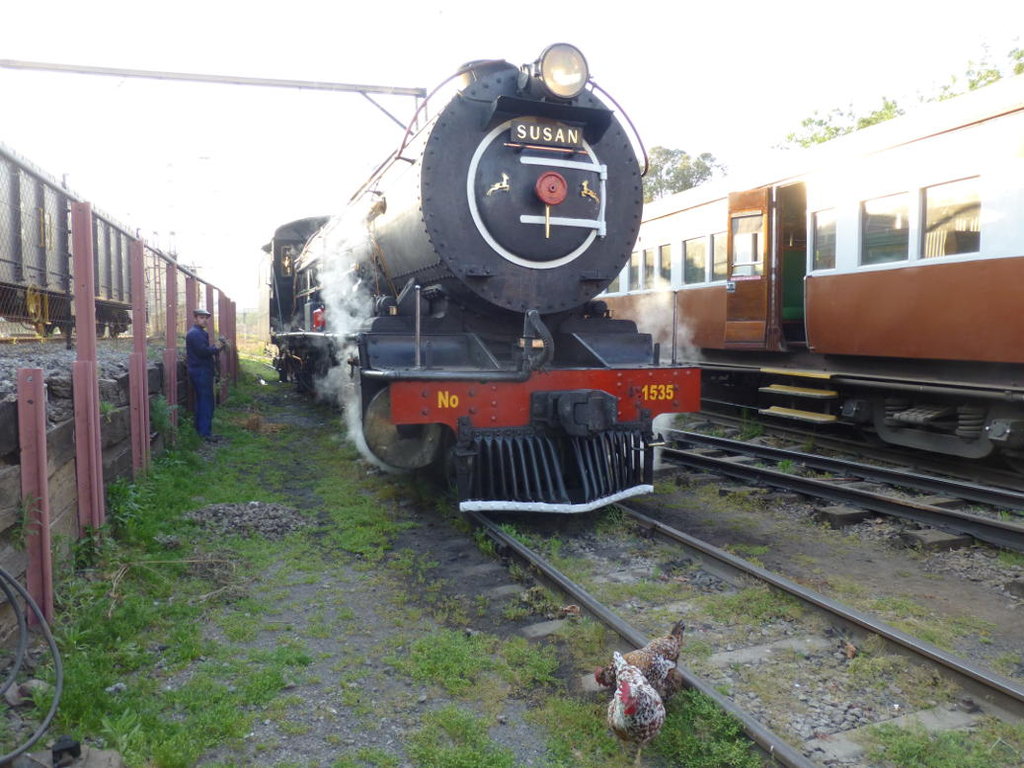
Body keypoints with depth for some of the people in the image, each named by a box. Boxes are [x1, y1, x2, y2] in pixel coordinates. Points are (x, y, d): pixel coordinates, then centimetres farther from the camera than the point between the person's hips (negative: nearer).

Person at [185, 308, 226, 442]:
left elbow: (205, 349, 18)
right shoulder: (195, 333, -15)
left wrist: (218, 346, 3)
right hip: (201, 371, -11)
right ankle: (205, 433, -9)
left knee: (202, 401, 16)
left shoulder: (199, 332, 19)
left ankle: (200, 429, 23)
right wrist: (217, 347, -11)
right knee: (206, 402, -10)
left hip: (200, 371, 11)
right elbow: (203, 351, -23)